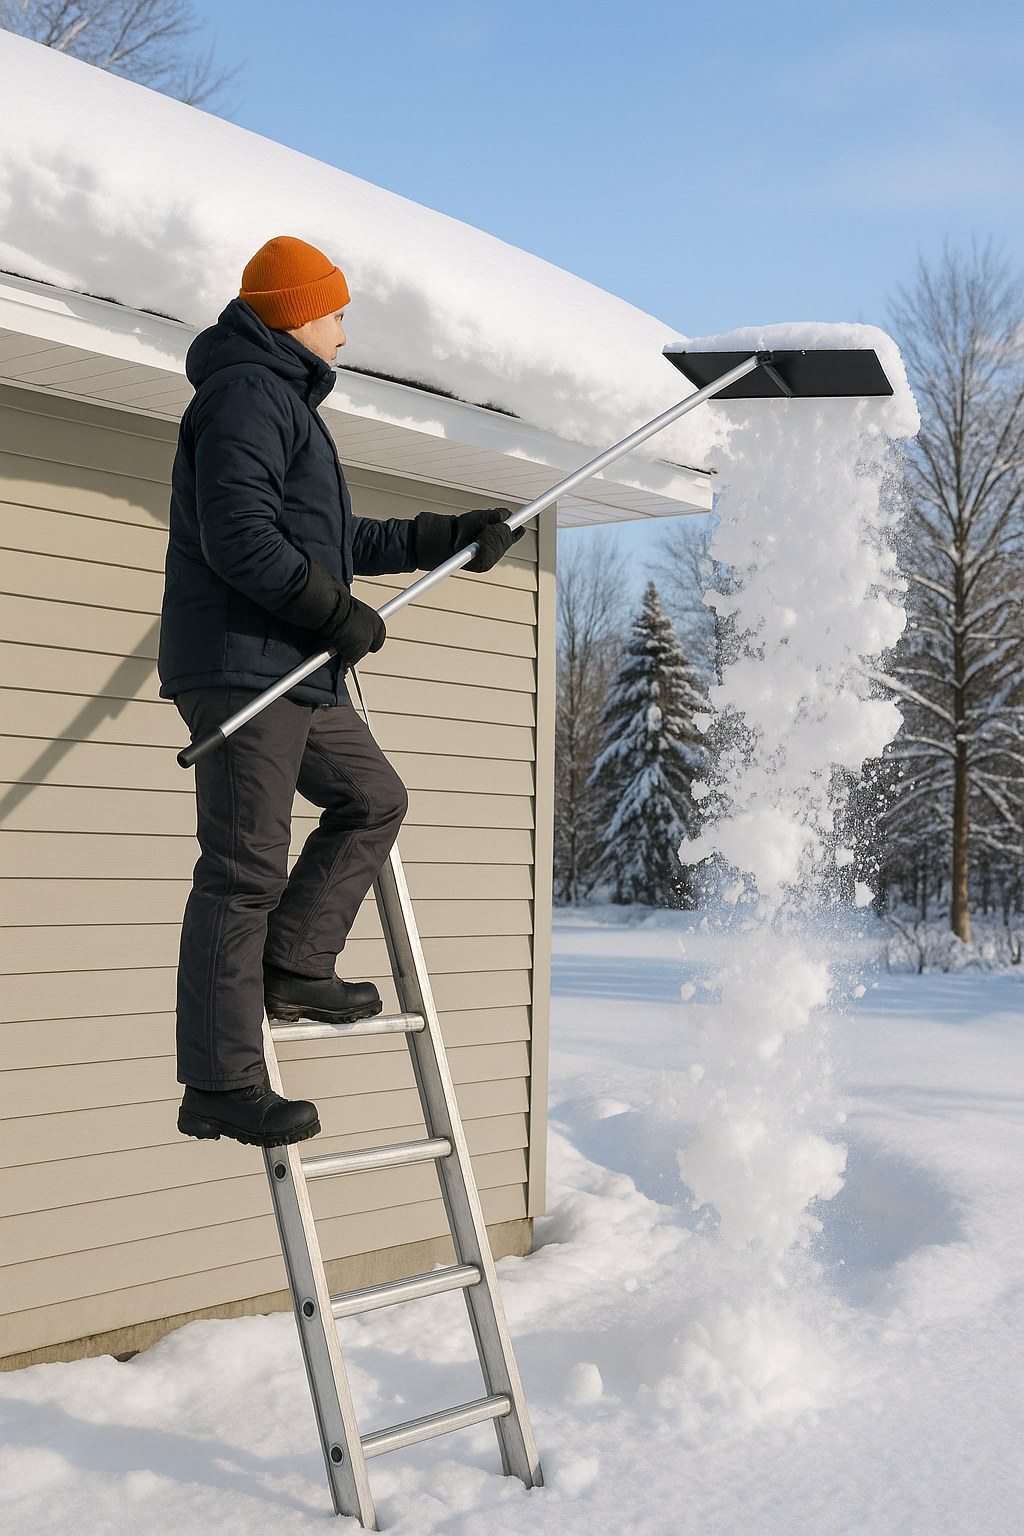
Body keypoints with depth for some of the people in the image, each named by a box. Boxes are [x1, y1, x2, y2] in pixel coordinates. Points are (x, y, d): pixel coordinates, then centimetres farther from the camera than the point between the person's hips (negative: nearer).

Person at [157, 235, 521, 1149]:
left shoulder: (285, 402, 25)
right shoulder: (248, 396, -9)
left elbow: (338, 541, 29)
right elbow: (239, 535, -22)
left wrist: (450, 538, 27)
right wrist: (337, 612, -18)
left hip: (296, 669, 11)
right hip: (240, 665, -11)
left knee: (374, 800, 17)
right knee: (244, 870, -10)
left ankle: (292, 967, 13)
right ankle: (220, 1086, -6)